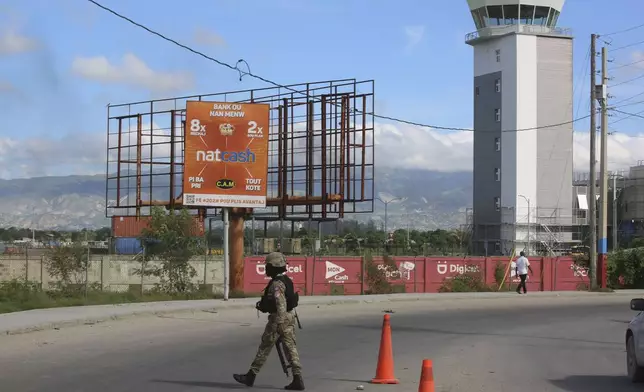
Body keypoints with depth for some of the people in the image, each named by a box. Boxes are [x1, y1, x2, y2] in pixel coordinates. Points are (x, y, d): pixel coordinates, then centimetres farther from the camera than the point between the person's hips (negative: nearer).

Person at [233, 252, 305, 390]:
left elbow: (281, 304, -26)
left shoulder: (276, 284, -18)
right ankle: (298, 380, -2)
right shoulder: (286, 280, 12)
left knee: (264, 348, 3)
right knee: (290, 348, 4)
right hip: (289, 316, 9)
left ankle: (251, 376, 13)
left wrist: (279, 323, -28)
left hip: (278, 318, -9)